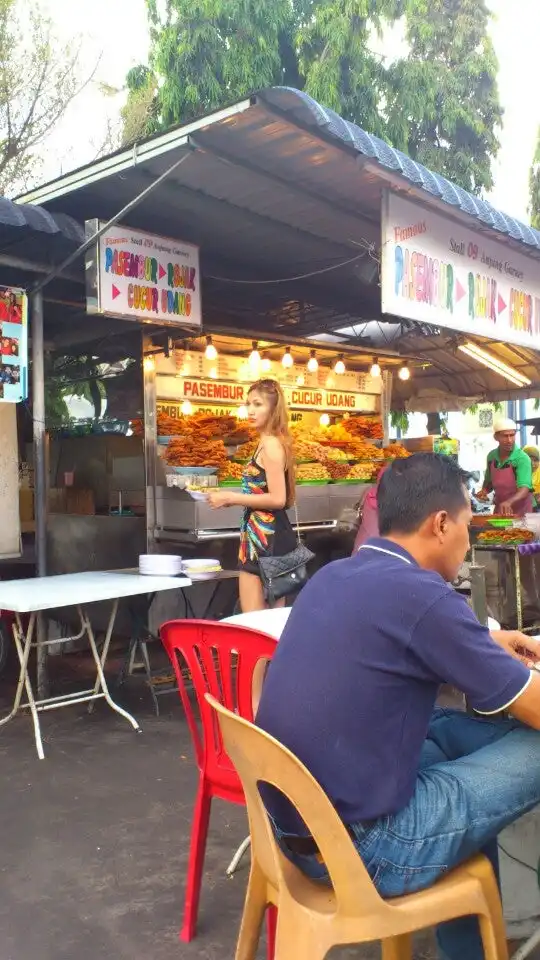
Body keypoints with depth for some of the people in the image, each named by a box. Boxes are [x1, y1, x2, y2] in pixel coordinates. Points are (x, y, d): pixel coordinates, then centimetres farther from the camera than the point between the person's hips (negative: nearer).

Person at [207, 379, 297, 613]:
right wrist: (233, 498, 13)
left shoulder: (270, 444, -14)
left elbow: (277, 499, -21)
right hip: (269, 535, 10)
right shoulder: (272, 442, 14)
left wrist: (231, 498, -14)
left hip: (265, 536, -10)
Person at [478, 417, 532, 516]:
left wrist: (509, 502, -46)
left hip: (520, 512, -5)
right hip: (499, 510, 5)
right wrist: (484, 491, -6)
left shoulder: (522, 458, -19)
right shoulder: (491, 456, -3)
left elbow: (524, 489, -29)